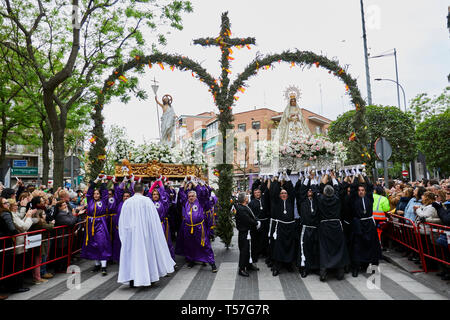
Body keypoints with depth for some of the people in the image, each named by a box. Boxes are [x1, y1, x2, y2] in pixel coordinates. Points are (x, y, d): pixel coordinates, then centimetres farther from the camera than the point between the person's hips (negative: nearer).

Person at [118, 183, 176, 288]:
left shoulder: (127, 202, 1)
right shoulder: (147, 201, -8)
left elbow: (122, 221, 6)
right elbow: (153, 219, -6)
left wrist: (124, 236, 15)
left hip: (130, 233, 2)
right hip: (145, 232, -2)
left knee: (131, 253, 10)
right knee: (146, 252, 10)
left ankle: (131, 279, 7)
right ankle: (151, 277, 19)